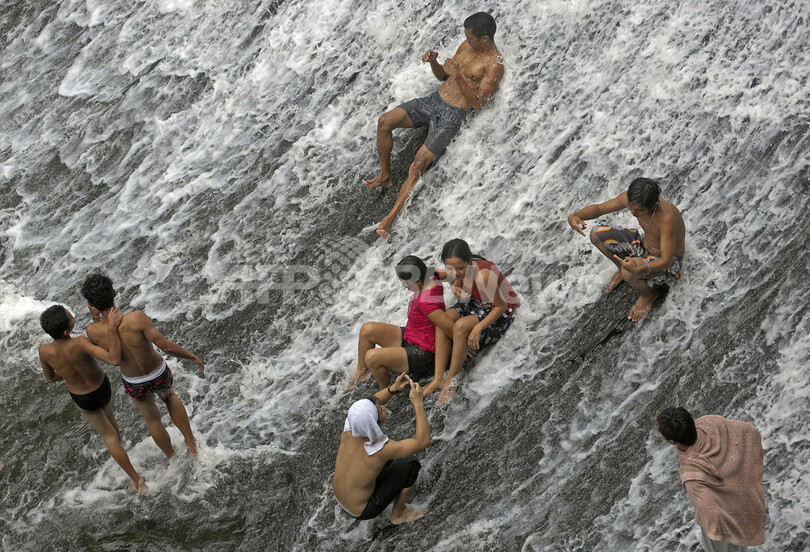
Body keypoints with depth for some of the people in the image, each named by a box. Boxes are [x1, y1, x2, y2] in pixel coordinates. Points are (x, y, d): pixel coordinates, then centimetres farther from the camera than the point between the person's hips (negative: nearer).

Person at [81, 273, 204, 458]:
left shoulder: (93, 331, -29)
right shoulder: (136, 318, -38)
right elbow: (166, 346, -32)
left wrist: (95, 319, -15)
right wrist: (193, 357, -16)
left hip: (135, 385, 1)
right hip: (160, 375, -1)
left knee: (152, 418, 33)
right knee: (169, 395, 38)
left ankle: (172, 457, 54)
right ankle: (191, 443, 38)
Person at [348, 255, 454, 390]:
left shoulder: (425, 301, -34)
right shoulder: (429, 277, -7)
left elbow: (452, 328, -30)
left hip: (422, 353, -10)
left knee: (371, 357, -23)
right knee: (367, 329, -4)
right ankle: (361, 372, 15)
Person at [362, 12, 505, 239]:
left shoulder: (494, 64, -14)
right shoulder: (467, 46, 10)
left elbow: (479, 103, -19)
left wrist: (459, 77, -28)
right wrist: (433, 61, -3)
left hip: (452, 115, -8)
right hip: (434, 100, 8)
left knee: (419, 164, -20)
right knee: (385, 121, -10)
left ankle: (391, 218, -18)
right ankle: (384, 175, 9)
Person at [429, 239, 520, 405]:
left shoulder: (483, 275, -35)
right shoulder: (459, 268, -12)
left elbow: (501, 306, -26)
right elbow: (455, 279, 13)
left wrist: (478, 328, -32)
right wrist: (455, 287, -12)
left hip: (500, 314, -8)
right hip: (476, 304, 8)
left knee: (461, 326, -32)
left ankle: (451, 381, -17)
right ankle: (438, 378, -16)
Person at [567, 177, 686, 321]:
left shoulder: (667, 216, -39)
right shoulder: (631, 198, -20)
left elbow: (666, 261, -36)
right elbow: (598, 208, -6)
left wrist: (638, 270, -55)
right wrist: (574, 216, -28)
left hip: (668, 264, -6)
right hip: (644, 245, 6)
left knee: (628, 273, -36)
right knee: (596, 234, -9)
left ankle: (649, 294, -1)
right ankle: (622, 268, 16)